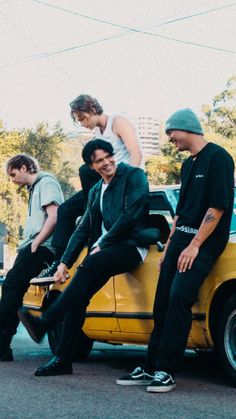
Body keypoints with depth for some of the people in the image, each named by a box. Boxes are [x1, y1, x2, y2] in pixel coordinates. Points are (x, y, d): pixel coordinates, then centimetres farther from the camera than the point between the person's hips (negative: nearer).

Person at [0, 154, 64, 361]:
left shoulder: (46, 182, -3)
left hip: (41, 248, -10)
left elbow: (54, 217, -14)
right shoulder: (35, 188, 27)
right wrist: (27, 246, 11)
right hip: (34, 247, 10)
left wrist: (35, 245, -15)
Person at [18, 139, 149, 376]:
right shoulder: (95, 192, 21)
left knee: (89, 266, -33)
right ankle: (63, 360, -11)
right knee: (78, 296, -13)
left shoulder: (134, 176, 0)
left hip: (131, 246, -7)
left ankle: (44, 323, -39)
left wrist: (102, 245, -9)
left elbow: (131, 214, -12)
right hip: (103, 249, 7)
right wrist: (65, 262, 10)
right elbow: (83, 229, 21)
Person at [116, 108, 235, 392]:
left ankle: (166, 371, -14)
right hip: (180, 237, 8)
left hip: (205, 241, -8)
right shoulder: (188, 165, 18)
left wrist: (194, 246, -18)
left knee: (179, 297, -19)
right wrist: (168, 247, 19)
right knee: (163, 302, 3)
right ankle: (151, 368, 7)